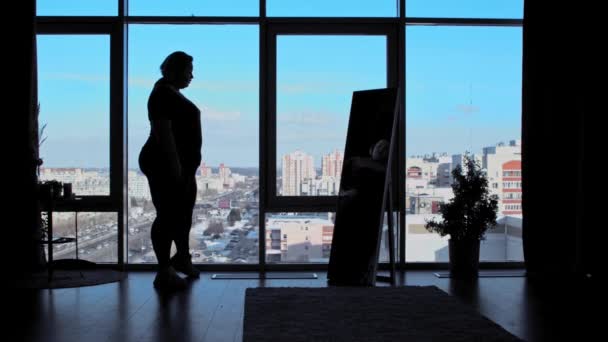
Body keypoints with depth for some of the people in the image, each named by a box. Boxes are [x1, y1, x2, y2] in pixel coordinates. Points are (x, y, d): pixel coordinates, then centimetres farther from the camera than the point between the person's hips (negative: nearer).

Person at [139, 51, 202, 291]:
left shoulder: (173, 93, 16)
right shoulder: (162, 94, -14)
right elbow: (163, 132, -22)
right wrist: (175, 165, -25)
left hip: (182, 165, 10)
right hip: (165, 165, -10)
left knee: (184, 213, 19)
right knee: (167, 215, -5)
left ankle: (182, 258, 37)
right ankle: (164, 273, 1)